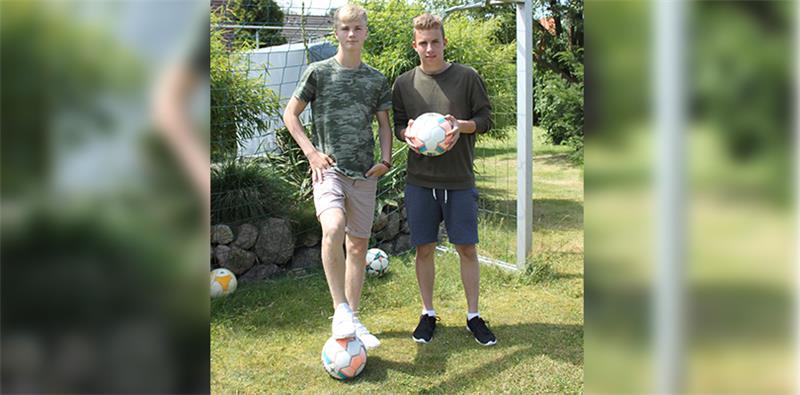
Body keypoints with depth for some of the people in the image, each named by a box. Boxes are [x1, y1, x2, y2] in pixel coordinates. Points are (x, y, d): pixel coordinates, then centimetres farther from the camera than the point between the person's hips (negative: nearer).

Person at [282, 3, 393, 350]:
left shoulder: (376, 80, 10)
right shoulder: (318, 72, 2)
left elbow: (384, 124, 19)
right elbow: (290, 114, 6)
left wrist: (386, 159, 3)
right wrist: (311, 152, -6)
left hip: (364, 173, 4)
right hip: (329, 168, -3)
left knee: (358, 245, 7)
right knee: (333, 228, -29)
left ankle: (353, 319, 20)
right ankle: (341, 310, -15)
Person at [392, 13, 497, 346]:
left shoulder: (467, 77, 0)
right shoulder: (404, 83, 5)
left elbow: (486, 118, 2)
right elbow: (396, 125, 11)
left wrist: (461, 125, -18)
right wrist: (406, 134, -12)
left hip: (460, 181, -1)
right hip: (420, 181, 1)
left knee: (467, 248, 4)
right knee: (424, 249, 7)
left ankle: (473, 315, 20)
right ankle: (428, 314, 23)